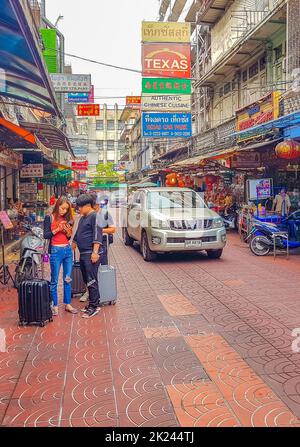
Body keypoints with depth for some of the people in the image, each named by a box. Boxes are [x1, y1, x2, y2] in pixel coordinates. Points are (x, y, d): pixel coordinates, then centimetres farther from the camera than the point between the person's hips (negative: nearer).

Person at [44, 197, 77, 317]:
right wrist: (57, 229, -18)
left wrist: (68, 232, -8)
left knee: (68, 279, 8)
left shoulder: (67, 219, 9)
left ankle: (68, 304, 17)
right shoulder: (49, 218, -2)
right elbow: (45, 235, -8)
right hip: (56, 251, -4)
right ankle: (55, 306, 13)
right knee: (54, 280, 2)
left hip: (68, 250, 5)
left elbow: (69, 237, 13)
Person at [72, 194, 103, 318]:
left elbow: (97, 235, -16)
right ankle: (94, 303, 20)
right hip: (83, 254, 10)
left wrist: (95, 252, -22)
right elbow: (77, 235, 29)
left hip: (91, 254, -10)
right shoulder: (82, 218, 21)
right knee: (87, 280, 12)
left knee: (91, 280, -7)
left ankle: (94, 306, -2)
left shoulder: (94, 216, -8)